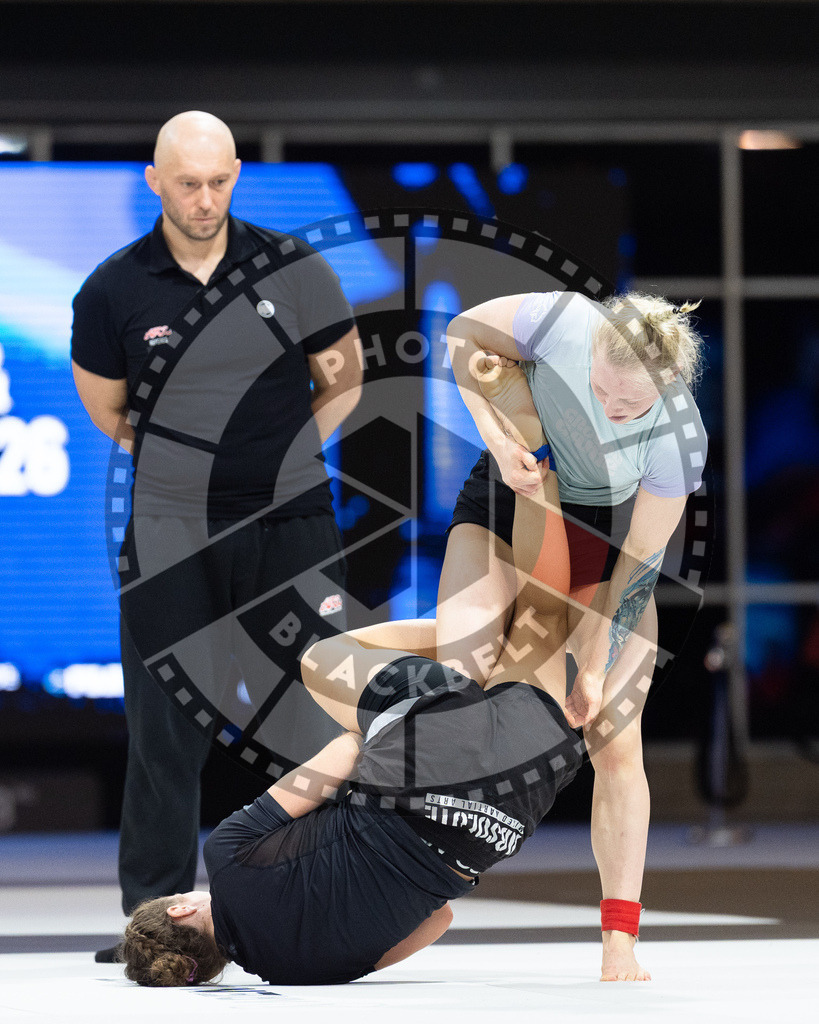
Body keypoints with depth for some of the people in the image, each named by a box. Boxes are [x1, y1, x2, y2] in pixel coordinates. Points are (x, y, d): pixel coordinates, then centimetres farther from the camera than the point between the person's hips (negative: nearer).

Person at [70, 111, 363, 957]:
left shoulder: (293, 269, -1)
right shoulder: (113, 292, -3)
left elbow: (343, 383, 12)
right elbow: (106, 412, 11)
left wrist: (282, 458, 7)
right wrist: (192, 466, 10)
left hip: (289, 524, 0)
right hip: (172, 532, 0)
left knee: (309, 714, 1)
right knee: (164, 727, 1)